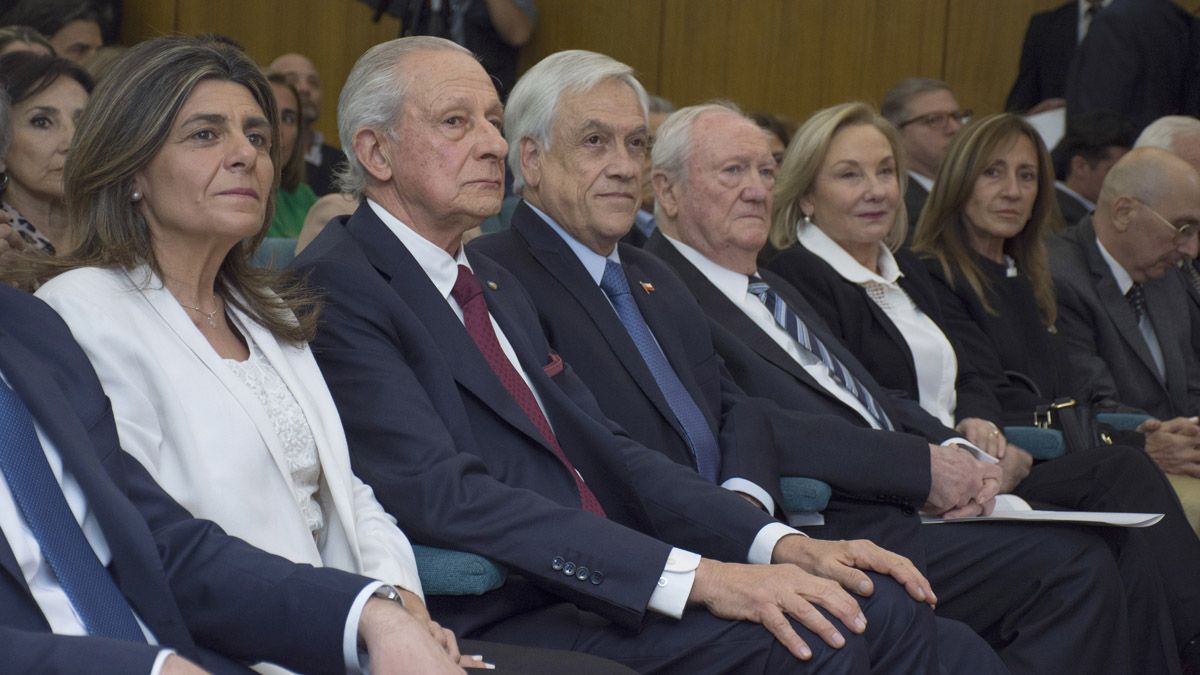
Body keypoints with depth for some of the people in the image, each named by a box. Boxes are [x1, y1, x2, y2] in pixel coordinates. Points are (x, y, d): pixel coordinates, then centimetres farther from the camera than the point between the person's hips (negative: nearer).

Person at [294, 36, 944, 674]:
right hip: (499, 621, -8)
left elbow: (604, 450, 16)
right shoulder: (336, 288, -8)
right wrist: (695, 577, -24)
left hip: (596, 589, 8)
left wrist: (781, 544, 0)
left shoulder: (495, 284, 21)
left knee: (881, 602, -9)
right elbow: (446, 497, -20)